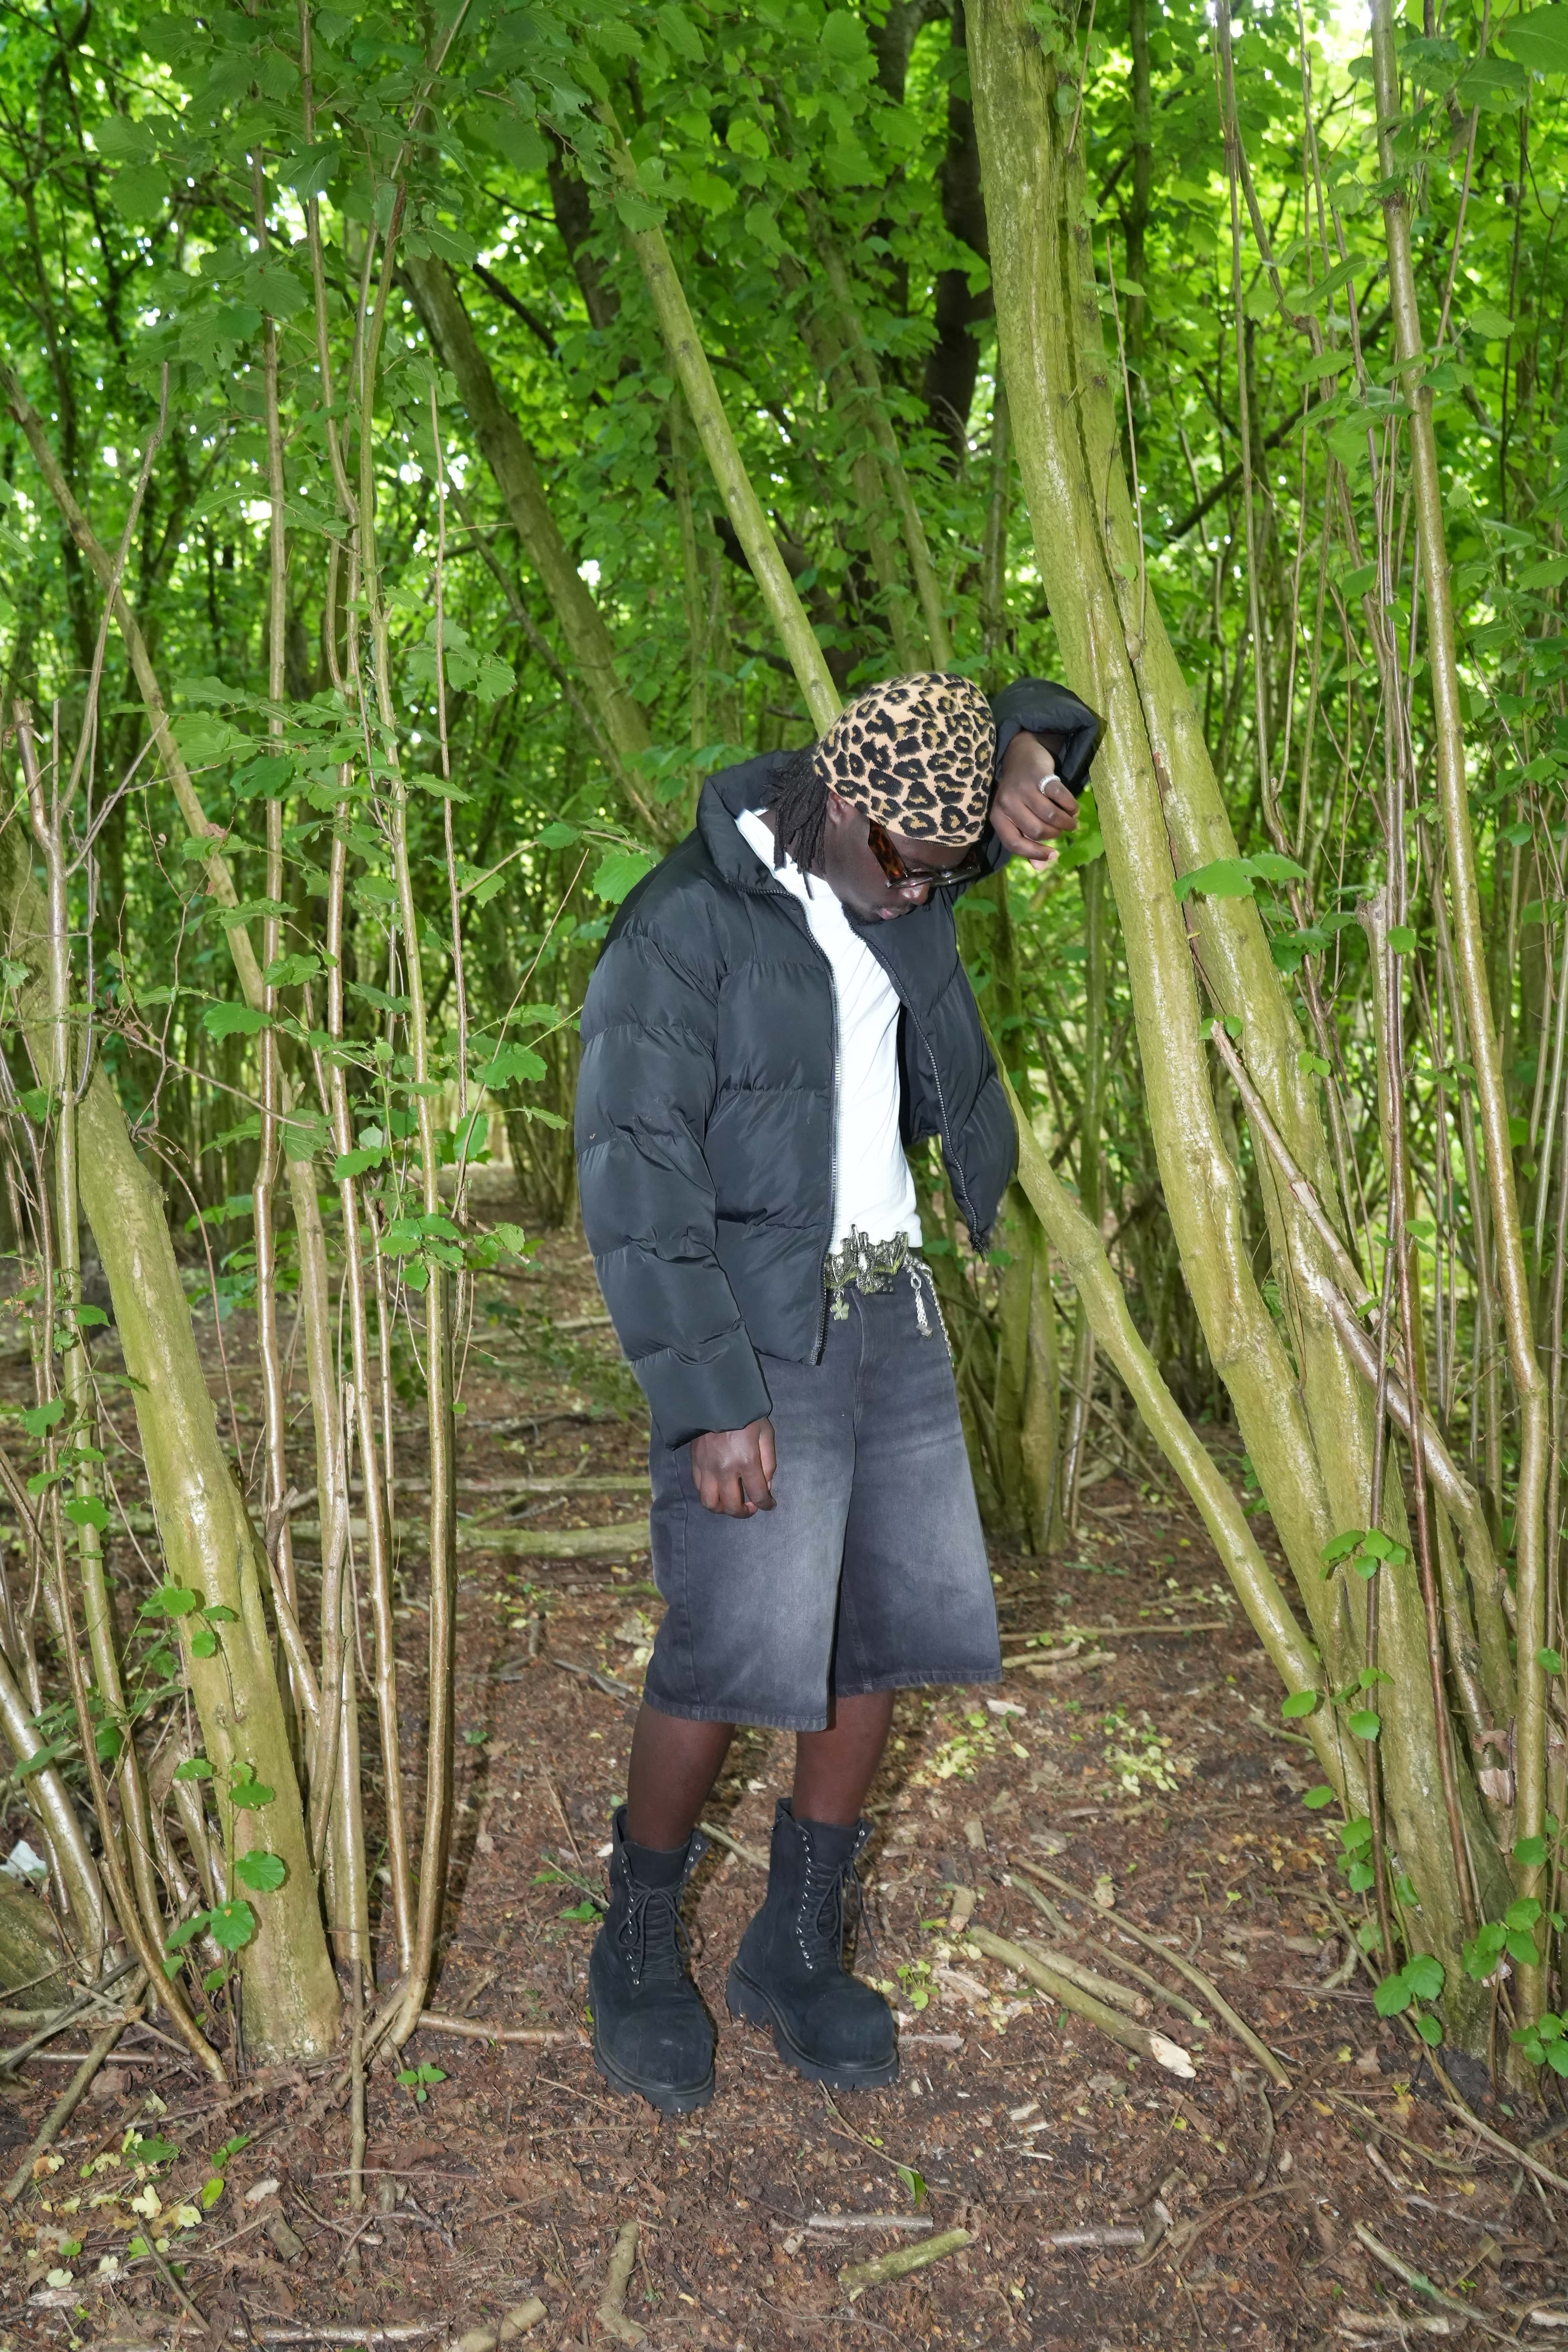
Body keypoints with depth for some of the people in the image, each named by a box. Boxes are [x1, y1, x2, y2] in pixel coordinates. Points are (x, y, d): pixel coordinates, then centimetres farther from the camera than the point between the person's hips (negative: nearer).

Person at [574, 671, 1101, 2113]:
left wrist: (1033, 760, -8)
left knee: (887, 1628, 8)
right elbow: (635, 1176, -18)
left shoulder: (900, 870, 6)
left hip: (889, 1309, 7)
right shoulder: (683, 928, -14)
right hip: (752, 1330, -7)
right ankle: (639, 1953, 16)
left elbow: (1045, 723, 19)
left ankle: (798, 1952, 24)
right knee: (735, 1652, -10)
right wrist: (711, 1403, -22)